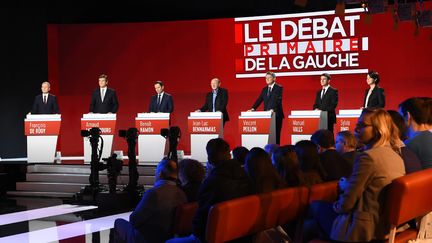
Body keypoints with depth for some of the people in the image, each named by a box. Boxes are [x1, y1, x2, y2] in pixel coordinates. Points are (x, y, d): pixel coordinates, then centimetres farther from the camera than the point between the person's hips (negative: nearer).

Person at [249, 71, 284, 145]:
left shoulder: (279, 88, -3)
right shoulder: (265, 89, 16)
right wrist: (253, 108, -7)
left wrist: (272, 109, -32)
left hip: (276, 114, -5)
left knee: (276, 133, -5)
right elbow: (259, 100, 8)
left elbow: (277, 100, -17)